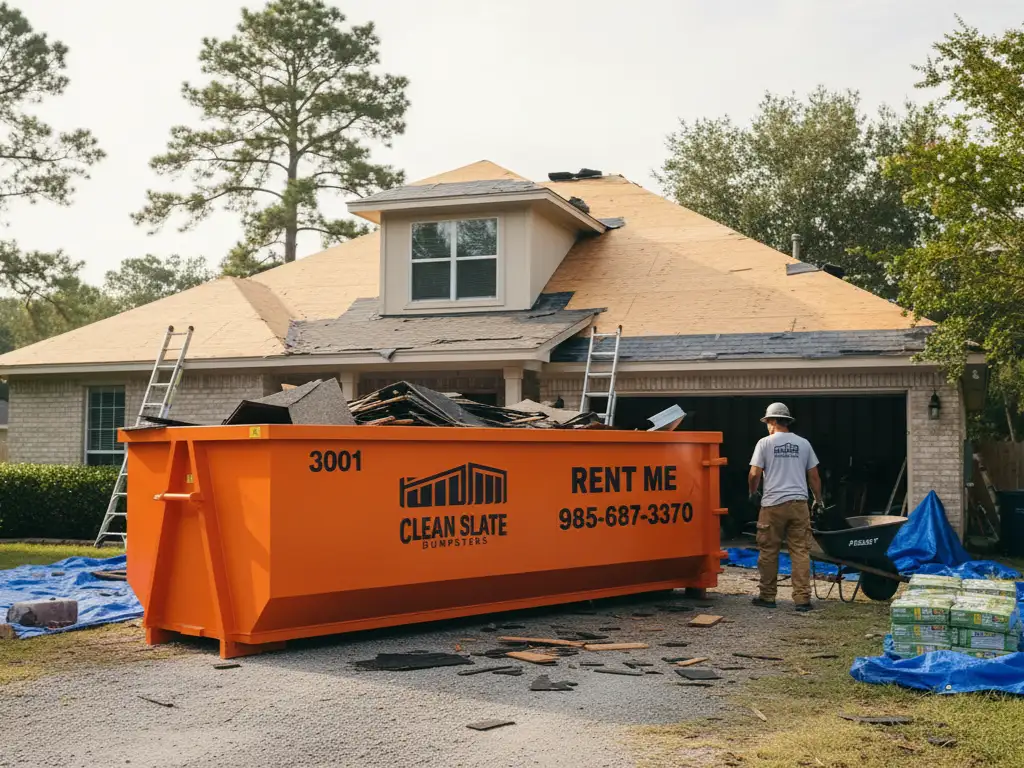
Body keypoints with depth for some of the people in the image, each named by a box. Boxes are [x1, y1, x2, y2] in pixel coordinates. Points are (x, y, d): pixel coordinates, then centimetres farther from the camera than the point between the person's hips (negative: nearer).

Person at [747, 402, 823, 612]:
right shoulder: (803, 443, 9)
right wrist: (818, 500, 23)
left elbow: (754, 474, -4)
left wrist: (753, 493, 15)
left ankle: (767, 596, 12)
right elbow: (814, 477, 11)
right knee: (800, 551, 3)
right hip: (799, 503, 3)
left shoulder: (765, 443, 0)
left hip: (773, 504, -3)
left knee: (768, 552, 7)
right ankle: (802, 598, 0)